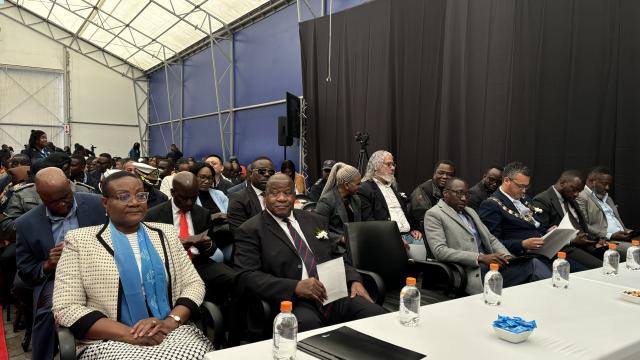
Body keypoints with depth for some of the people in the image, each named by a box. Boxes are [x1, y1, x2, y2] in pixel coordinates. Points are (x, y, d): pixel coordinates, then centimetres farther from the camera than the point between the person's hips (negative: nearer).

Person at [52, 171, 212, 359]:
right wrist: (129, 334, -14)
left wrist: (171, 322, -11)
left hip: (171, 333, 3)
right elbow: (65, 308, -3)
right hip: (110, 342, -3)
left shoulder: (166, 233, 12)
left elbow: (193, 284, 9)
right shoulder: (79, 240, 3)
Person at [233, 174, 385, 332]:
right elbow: (246, 277, -8)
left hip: (336, 294, 6)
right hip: (293, 301, -5)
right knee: (307, 324, -39)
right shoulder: (250, 230, 4)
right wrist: (295, 287, -19)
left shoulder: (315, 220, 20)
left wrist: (354, 280, 4)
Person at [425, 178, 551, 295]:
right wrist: (480, 258, -19)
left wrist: (506, 256, -1)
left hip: (492, 264, 7)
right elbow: (440, 251, -14)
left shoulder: (470, 211, 22)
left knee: (534, 263, -17)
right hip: (473, 273, -7)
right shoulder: (433, 214, -2)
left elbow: (491, 238, 22)